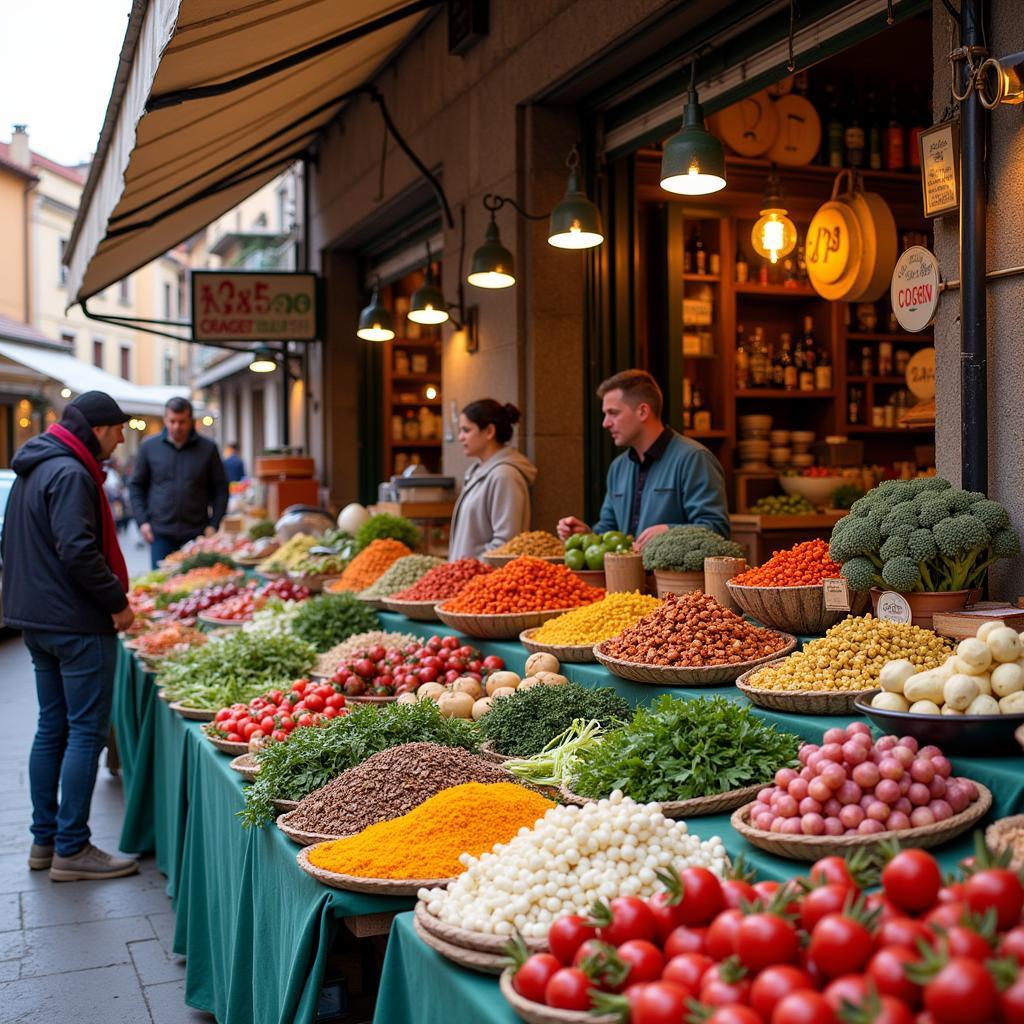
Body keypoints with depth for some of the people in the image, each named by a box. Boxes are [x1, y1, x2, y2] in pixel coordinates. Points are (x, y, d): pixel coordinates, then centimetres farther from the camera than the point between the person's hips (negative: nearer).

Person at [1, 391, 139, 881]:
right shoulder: (70, 474, -17)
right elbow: (77, 551, -25)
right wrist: (117, 601, -15)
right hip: (77, 624, -10)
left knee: (52, 727, 15)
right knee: (87, 731, -3)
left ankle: (45, 839, 23)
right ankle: (71, 849, 1)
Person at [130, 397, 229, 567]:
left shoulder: (208, 448, 4)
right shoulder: (149, 446, 6)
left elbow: (220, 489, 8)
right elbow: (137, 486, 13)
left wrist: (213, 526, 0)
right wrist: (142, 521, 2)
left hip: (197, 533, 0)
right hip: (160, 533, 1)